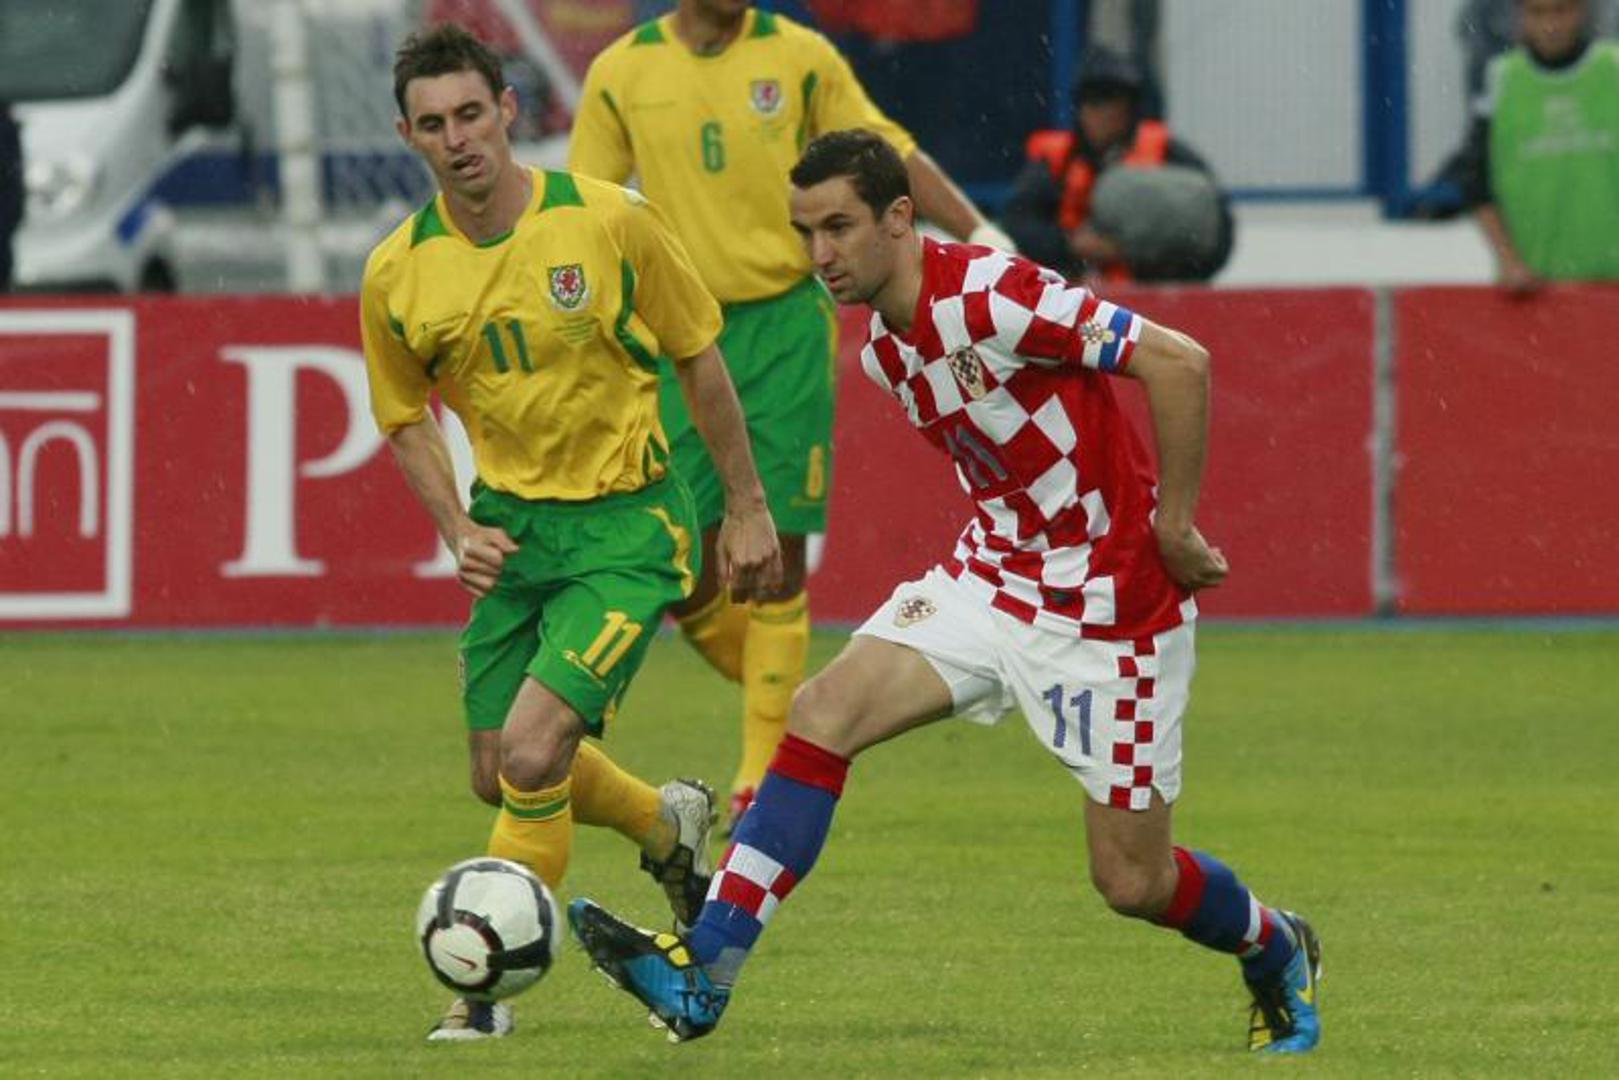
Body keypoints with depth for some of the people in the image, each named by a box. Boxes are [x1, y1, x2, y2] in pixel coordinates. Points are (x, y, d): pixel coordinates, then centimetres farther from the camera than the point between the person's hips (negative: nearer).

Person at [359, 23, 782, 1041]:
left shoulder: (609, 220, -15)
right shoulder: (398, 274, -7)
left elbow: (699, 357, -2)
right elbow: (407, 417, 11)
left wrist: (747, 507, 2)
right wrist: (458, 530, -5)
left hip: (627, 523, -5)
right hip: (512, 526, 5)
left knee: (533, 752, -19)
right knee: (500, 776, 10)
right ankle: (668, 823, 41)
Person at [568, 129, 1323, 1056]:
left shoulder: (992, 295, -23)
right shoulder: (885, 352, 5)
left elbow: (1179, 362, -25)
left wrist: (1174, 527, -20)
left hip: (1113, 600, -8)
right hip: (994, 578, 8)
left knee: (1133, 881, -1)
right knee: (824, 714, -11)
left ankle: (1279, 954, 31)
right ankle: (702, 975, -13)